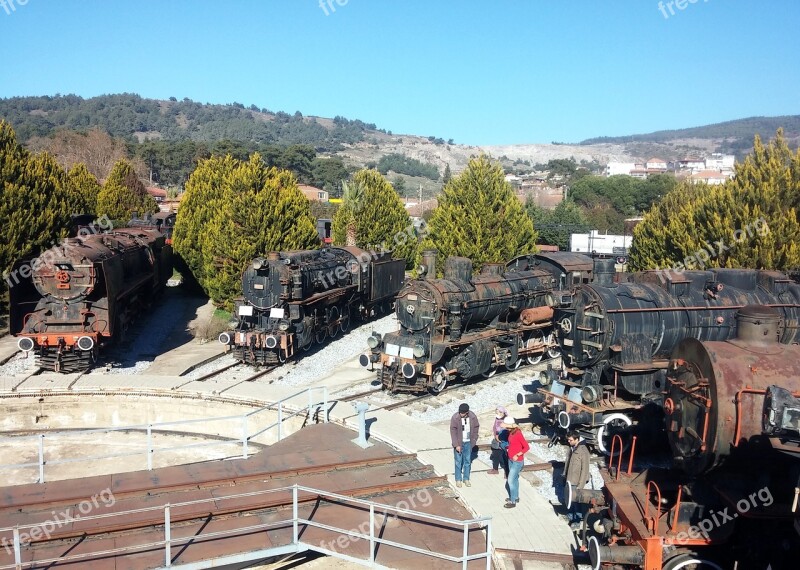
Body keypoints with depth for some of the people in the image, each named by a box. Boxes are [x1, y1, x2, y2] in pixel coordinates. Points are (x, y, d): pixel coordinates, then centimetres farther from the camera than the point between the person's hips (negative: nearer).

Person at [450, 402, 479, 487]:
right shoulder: (455, 418, -20)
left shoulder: (473, 417, -12)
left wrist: (474, 440, 2)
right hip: (458, 443, -2)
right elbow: (453, 432, -17)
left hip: (468, 442, 3)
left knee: (467, 461, 12)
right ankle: (458, 480, 20)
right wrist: (456, 445, -18)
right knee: (458, 461, 7)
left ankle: (466, 479, 26)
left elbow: (476, 428, 3)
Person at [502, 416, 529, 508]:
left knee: (511, 480, -4)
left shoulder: (518, 434, -24)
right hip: (511, 459, 8)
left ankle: (513, 501, 6)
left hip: (517, 461, -8)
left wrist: (517, 455, -22)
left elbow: (527, 447, -20)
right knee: (514, 478, 20)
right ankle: (516, 497, 34)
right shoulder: (511, 432, 0)